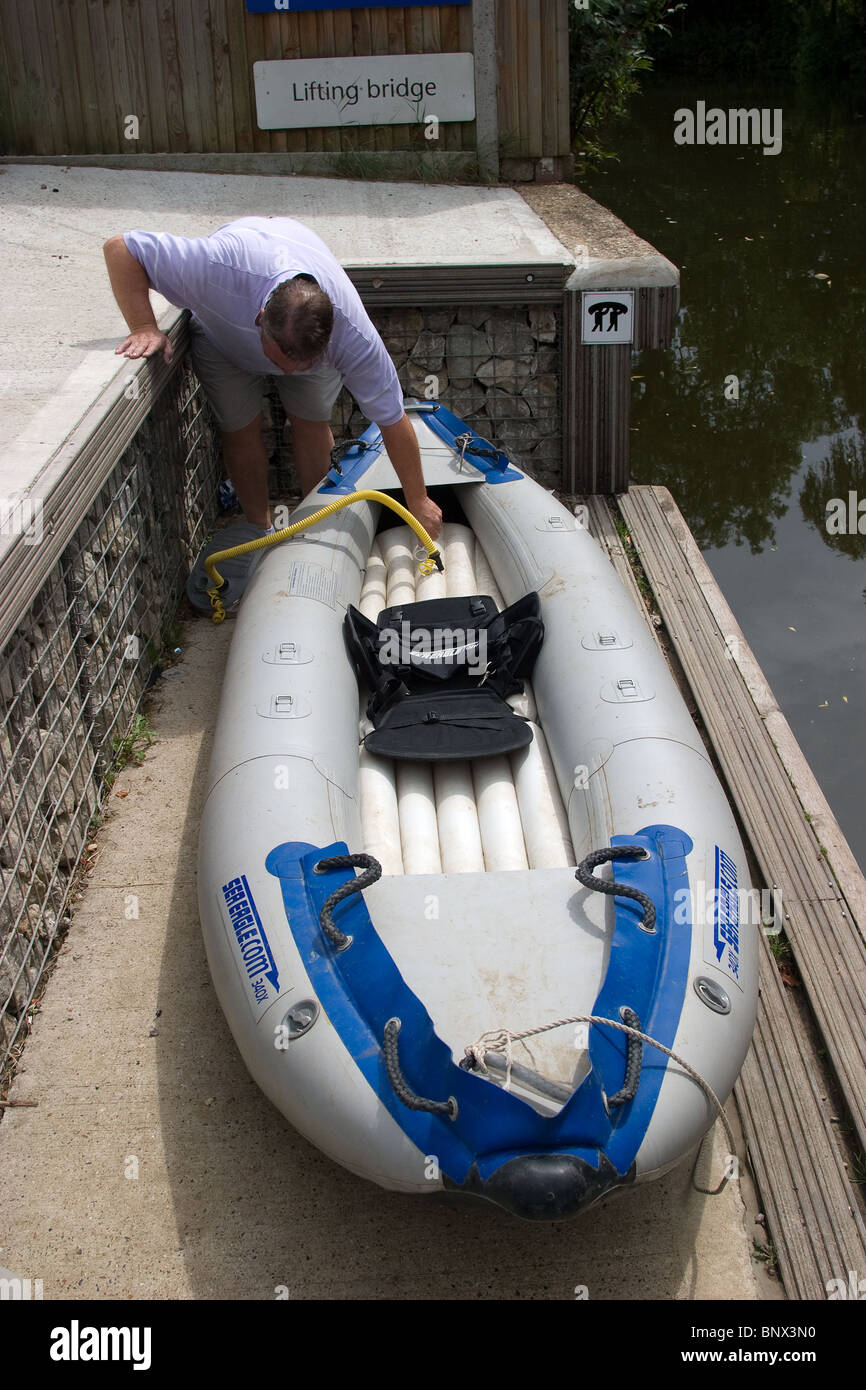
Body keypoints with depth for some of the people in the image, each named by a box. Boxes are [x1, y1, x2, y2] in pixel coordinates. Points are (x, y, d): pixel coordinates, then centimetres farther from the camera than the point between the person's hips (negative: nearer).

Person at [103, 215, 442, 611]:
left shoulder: (353, 336, -42)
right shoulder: (221, 270, -50)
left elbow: (393, 420, -29)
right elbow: (120, 248, -38)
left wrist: (418, 502, -21)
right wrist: (144, 327, -48)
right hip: (223, 328, 0)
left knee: (312, 421, -5)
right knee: (240, 426, -4)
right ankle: (258, 526, 17)